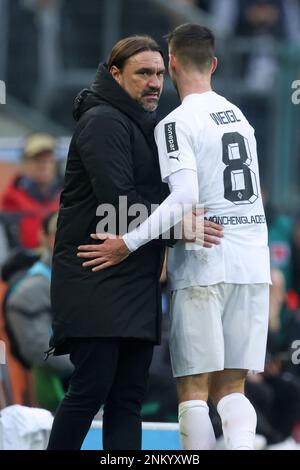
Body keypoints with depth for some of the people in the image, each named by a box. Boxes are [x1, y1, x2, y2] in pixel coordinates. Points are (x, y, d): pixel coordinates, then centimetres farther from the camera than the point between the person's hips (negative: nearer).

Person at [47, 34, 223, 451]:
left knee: (129, 395, 4)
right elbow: (116, 199, -19)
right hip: (96, 280, -9)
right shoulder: (103, 121, -8)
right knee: (92, 387, -12)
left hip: (136, 282, 9)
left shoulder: (143, 126, 22)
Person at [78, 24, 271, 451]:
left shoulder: (177, 123, -8)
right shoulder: (238, 116, 16)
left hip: (205, 267, -6)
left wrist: (128, 243, -18)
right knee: (231, 388, 8)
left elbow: (186, 197, -20)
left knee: (193, 390, -2)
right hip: (254, 264, 6)